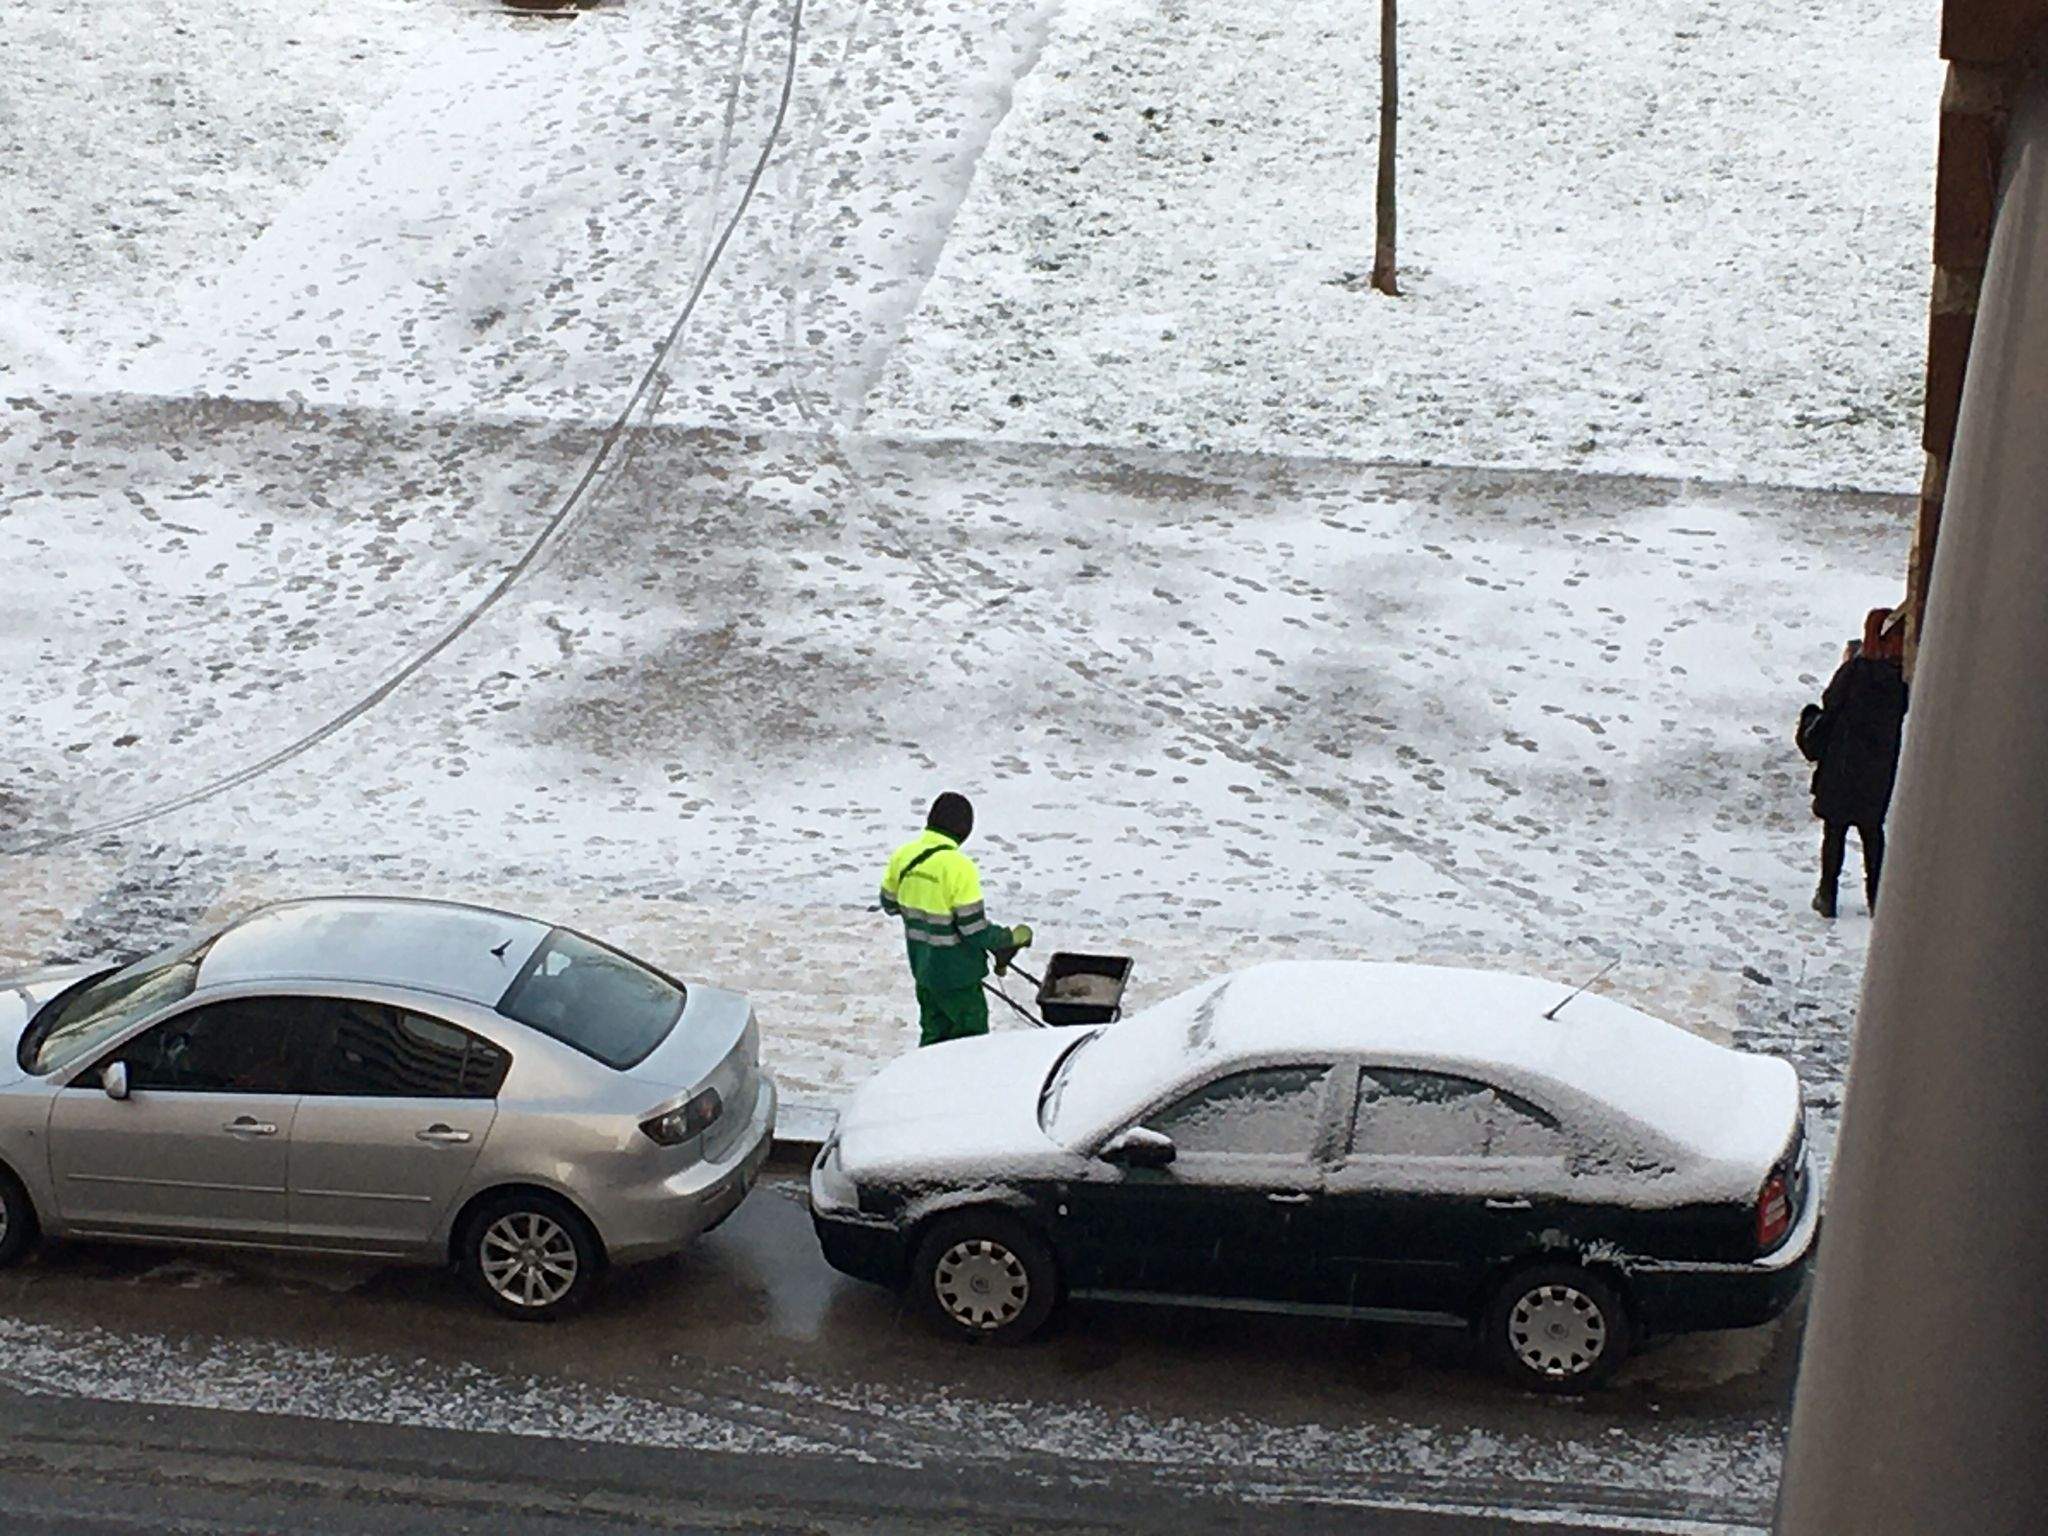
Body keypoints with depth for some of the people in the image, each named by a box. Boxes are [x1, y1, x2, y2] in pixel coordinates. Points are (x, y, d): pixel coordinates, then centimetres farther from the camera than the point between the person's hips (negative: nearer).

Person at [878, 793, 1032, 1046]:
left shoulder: (902, 856, -5)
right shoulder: (959, 868, -25)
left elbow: (889, 903, 11)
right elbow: (975, 931, -22)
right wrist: (1013, 938, -6)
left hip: (921, 966, 7)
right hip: (956, 973, -7)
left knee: (933, 1031, 20)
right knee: (972, 1031, 9)